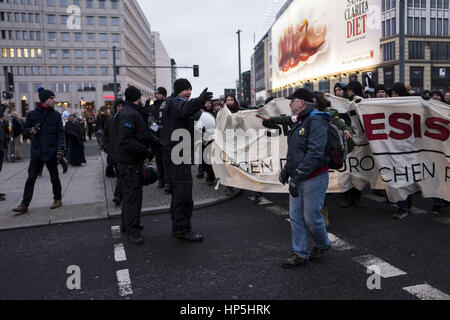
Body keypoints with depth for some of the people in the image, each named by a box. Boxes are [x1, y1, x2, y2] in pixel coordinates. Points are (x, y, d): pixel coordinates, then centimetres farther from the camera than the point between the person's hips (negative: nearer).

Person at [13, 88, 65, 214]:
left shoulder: (56, 115, 3)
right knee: (31, 178, 1)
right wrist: (31, 131, -13)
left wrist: (60, 148, -10)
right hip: (36, 152, 0)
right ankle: (24, 205, 5)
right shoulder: (32, 114, 2)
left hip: (51, 152, 0)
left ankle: (57, 199, 25)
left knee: (54, 177, 9)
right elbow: (25, 129, 11)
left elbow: (60, 132, 1)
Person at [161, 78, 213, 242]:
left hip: (176, 151, 11)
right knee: (184, 189, -10)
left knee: (178, 189, 15)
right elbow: (185, 110, -36)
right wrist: (199, 101, -52)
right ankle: (183, 229, -6)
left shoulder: (172, 103, 23)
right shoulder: (176, 103, -11)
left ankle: (177, 226, 24)